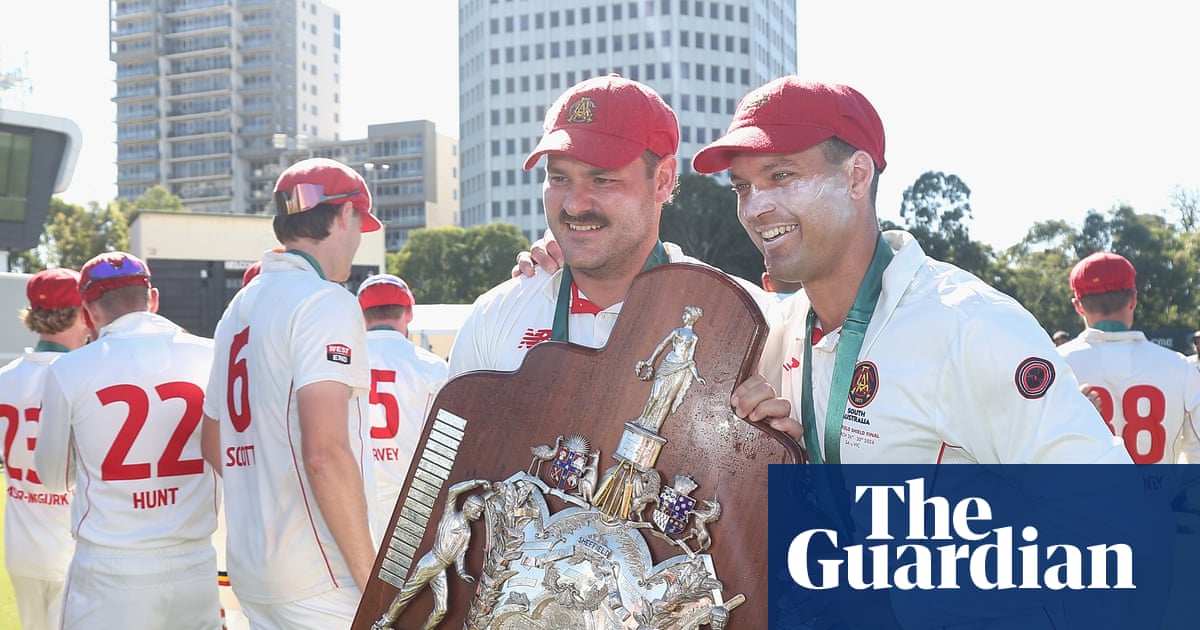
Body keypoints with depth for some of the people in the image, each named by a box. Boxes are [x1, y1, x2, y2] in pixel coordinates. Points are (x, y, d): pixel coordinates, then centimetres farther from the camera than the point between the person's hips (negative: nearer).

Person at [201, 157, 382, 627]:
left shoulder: (238, 309, 15)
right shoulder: (326, 302, -12)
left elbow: (213, 445, 21)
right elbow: (325, 452, -22)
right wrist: (373, 578, -19)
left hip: (249, 570, 9)